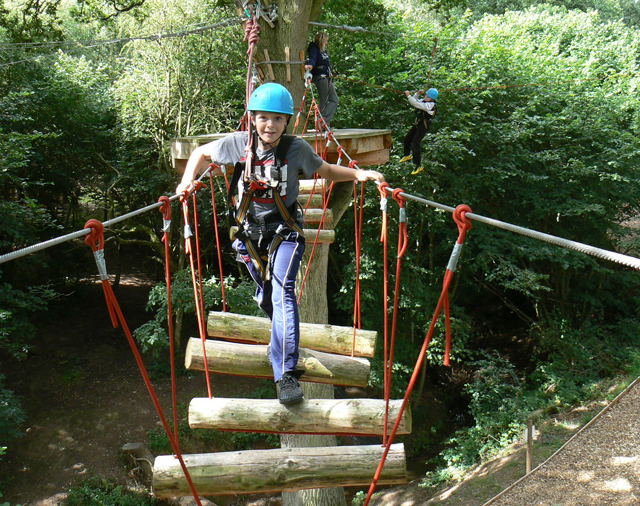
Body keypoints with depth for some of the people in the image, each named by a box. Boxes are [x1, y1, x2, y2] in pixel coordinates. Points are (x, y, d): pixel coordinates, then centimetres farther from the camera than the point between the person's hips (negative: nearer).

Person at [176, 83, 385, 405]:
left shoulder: (297, 149, -14)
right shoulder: (237, 144, -10)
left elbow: (326, 172, 1)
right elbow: (202, 154, 8)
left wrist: (358, 174, -13)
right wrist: (188, 180, -7)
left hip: (285, 232, -3)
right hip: (250, 233, 3)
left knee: (282, 291, -23)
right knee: (265, 296, 17)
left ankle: (286, 374, -26)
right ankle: (283, 342, 51)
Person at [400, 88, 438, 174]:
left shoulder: (430, 105, -23)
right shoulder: (424, 101, 4)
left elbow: (416, 104, -31)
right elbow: (415, 101, 20)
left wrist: (408, 96, -25)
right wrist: (417, 94, 3)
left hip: (423, 126, -9)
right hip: (417, 124, 9)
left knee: (415, 144, -15)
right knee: (406, 139, 18)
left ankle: (418, 165, -6)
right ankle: (407, 155, 46)